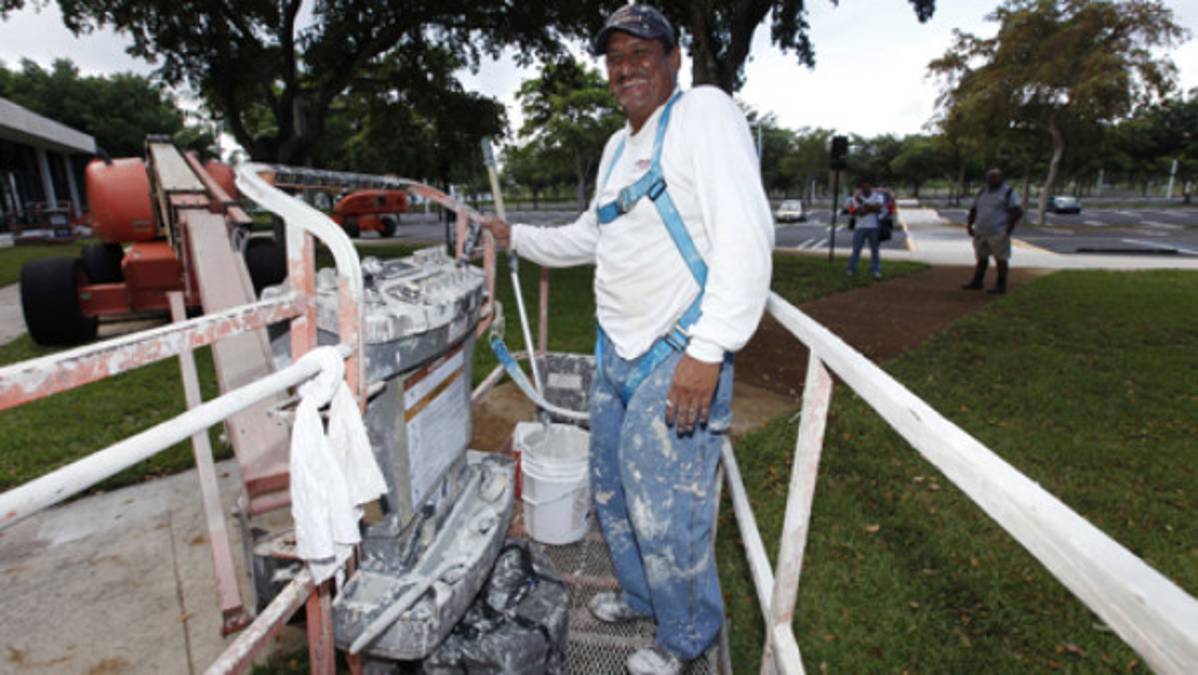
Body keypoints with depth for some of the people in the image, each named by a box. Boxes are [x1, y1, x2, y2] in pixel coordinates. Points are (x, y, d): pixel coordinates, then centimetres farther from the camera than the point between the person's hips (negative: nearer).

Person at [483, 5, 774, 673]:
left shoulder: (704, 111, -10)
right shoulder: (617, 147, 17)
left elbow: (746, 234, -23)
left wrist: (708, 349, -27)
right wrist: (518, 237, 28)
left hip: (679, 358, -9)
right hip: (617, 351, 9)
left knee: (664, 512, 1)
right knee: (612, 493, 20)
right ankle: (640, 595, 46)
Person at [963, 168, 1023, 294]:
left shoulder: (1008, 193, -4)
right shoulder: (982, 192, 14)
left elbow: (1018, 212, -10)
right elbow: (973, 210, 19)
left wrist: (1009, 229, -14)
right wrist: (969, 225, 8)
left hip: (998, 234, -6)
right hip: (981, 233, 6)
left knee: (1000, 259, -2)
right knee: (981, 258, 11)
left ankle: (1001, 285, 2)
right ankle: (977, 282, 16)